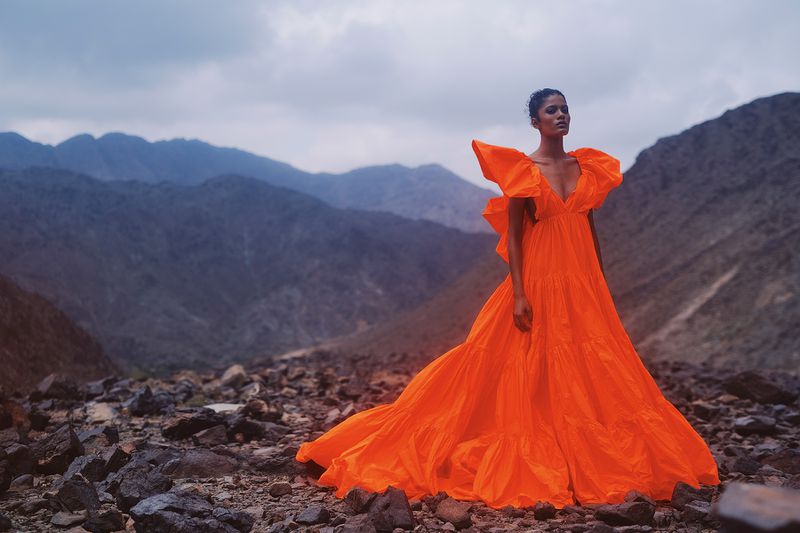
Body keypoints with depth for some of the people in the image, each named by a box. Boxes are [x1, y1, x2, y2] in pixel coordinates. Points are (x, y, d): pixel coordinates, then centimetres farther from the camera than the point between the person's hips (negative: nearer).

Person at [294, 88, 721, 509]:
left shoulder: (586, 166, 11)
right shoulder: (522, 169, -4)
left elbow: (591, 227, 15)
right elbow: (512, 234, -7)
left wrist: (601, 285, 13)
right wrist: (519, 294, -15)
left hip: (583, 283, 5)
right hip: (538, 280, -5)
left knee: (593, 374, 4)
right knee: (534, 376, -2)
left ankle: (587, 465, 14)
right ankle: (534, 466, 9)